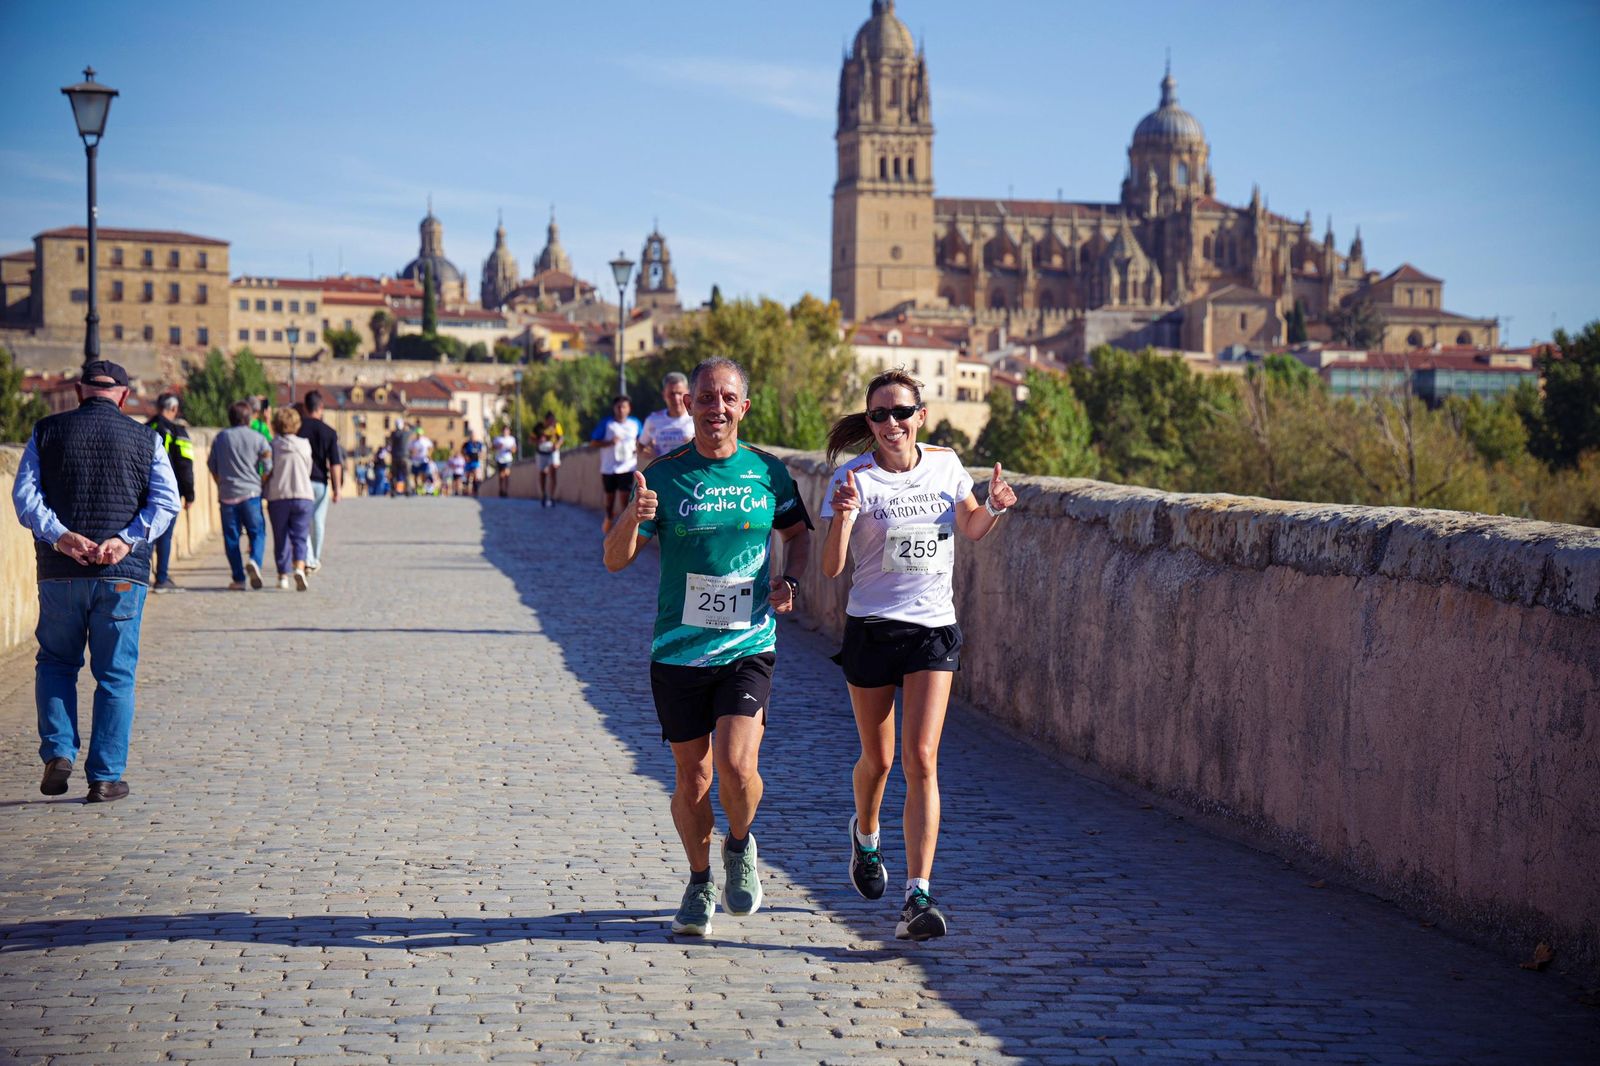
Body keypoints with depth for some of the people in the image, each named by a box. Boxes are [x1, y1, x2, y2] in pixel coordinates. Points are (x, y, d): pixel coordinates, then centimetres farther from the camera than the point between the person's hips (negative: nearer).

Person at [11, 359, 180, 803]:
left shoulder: (47, 432, 7)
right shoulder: (145, 439, 6)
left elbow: (24, 494, -4)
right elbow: (166, 502, -5)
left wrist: (59, 535, -13)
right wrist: (127, 539, -13)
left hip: (59, 571, 1)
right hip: (122, 574, -1)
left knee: (55, 663, 18)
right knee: (115, 675, 6)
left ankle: (58, 752, 2)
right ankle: (105, 777, 5)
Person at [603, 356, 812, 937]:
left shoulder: (768, 473, 2)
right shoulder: (664, 476, -2)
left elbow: (797, 533, 20)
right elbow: (615, 560, -4)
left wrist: (789, 580, 1)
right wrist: (631, 519, -25)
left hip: (749, 645, 0)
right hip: (678, 650, 0)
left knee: (737, 765, -16)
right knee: (692, 778, 7)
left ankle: (740, 848, 15)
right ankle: (700, 882, 30)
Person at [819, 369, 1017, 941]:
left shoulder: (945, 465, 2)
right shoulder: (854, 478, -8)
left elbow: (969, 530, 18)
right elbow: (831, 567, -14)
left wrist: (993, 508, -3)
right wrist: (843, 516, -32)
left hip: (933, 630, 1)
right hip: (871, 629, -1)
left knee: (921, 759, -11)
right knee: (877, 757, 12)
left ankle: (918, 895, -13)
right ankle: (865, 834, 47)